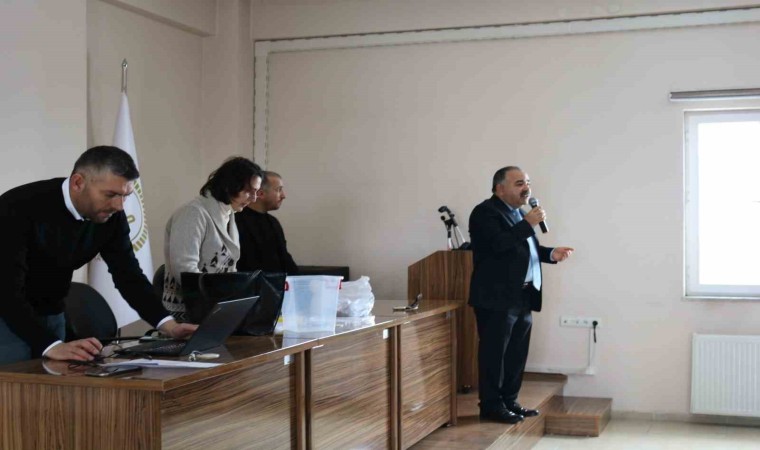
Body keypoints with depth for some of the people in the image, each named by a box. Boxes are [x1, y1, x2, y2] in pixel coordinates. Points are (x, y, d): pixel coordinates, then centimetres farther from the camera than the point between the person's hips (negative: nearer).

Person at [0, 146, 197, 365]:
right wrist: (51, 346, -48)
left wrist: (167, 324, -20)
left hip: (50, 314, 5)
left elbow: (127, 272, -5)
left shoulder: (111, 215, -12)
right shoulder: (19, 207, -29)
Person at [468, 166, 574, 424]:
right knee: (494, 353, -2)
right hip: (497, 298, -9)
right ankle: (491, 406, 6)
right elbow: (499, 245, -25)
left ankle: (509, 402, 23)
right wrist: (528, 224, -21)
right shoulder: (485, 212, -11)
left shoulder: (519, 213, 19)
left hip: (523, 296, 9)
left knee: (517, 353, 13)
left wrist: (551, 254, 6)